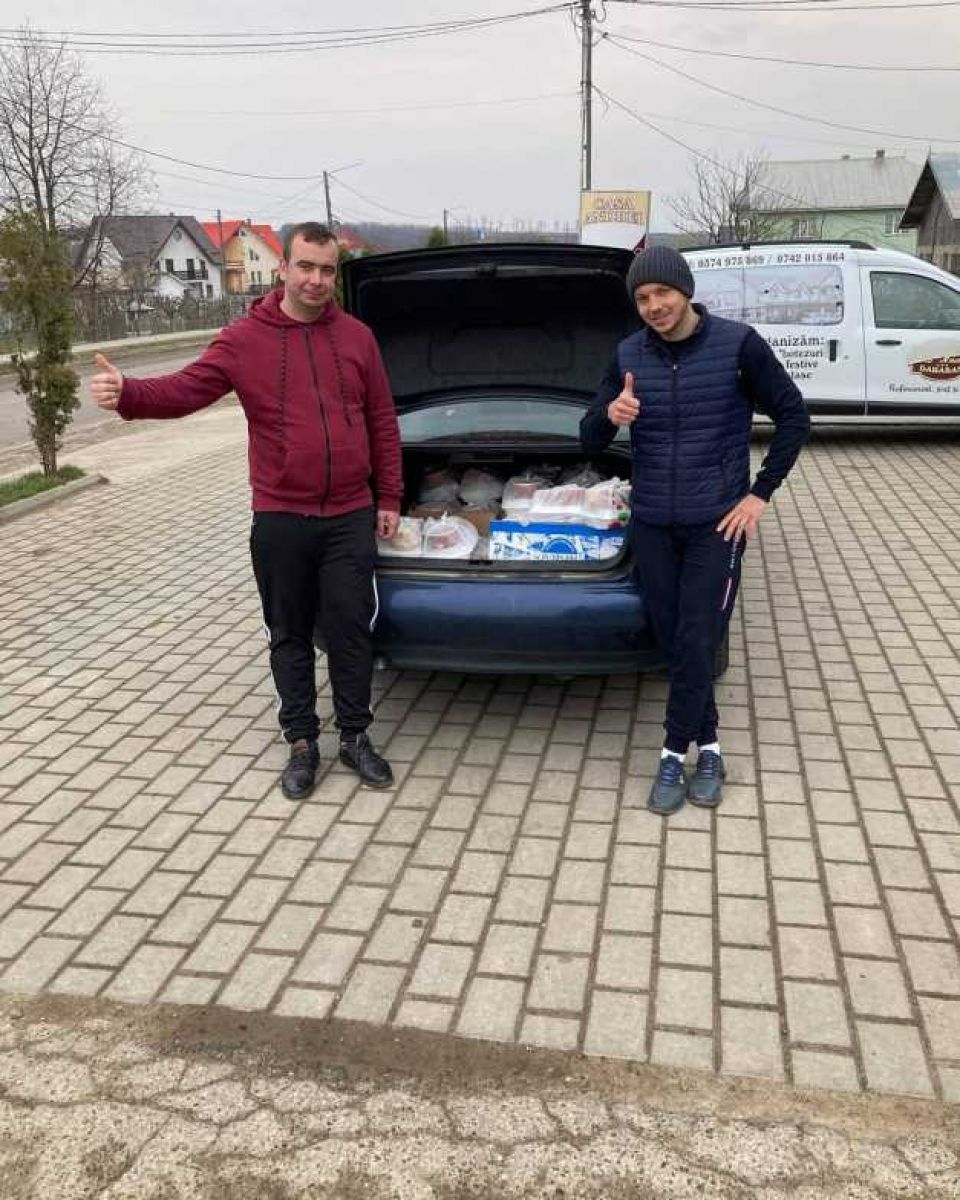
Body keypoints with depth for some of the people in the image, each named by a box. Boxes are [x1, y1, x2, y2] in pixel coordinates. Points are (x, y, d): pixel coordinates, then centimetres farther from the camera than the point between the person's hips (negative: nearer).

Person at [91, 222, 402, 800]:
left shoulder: (357, 337, 3)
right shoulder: (244, 339, -3)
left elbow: (383, 422, 7)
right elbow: (185, 389, -10)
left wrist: (389, 497, 5)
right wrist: (128, 393, -31)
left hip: (351, 517, 1)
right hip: (281, 519, 0)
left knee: (351, 629, 5)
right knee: (290, 634, 9)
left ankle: (356, 736, 22)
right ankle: (302, 743, 23)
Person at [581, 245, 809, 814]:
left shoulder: (737, 344, -9)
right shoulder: (628, 356, 1)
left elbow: (794, 417, -2)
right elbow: (590, 441, 4)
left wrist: (760, 494, -6)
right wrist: (609, 415, -20)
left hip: (716, 522, -3)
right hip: (652, 525, 4)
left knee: (697, 643, -5)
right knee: (675, 643, 7)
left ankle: (676, 754, 11)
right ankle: (709, 748, 23)